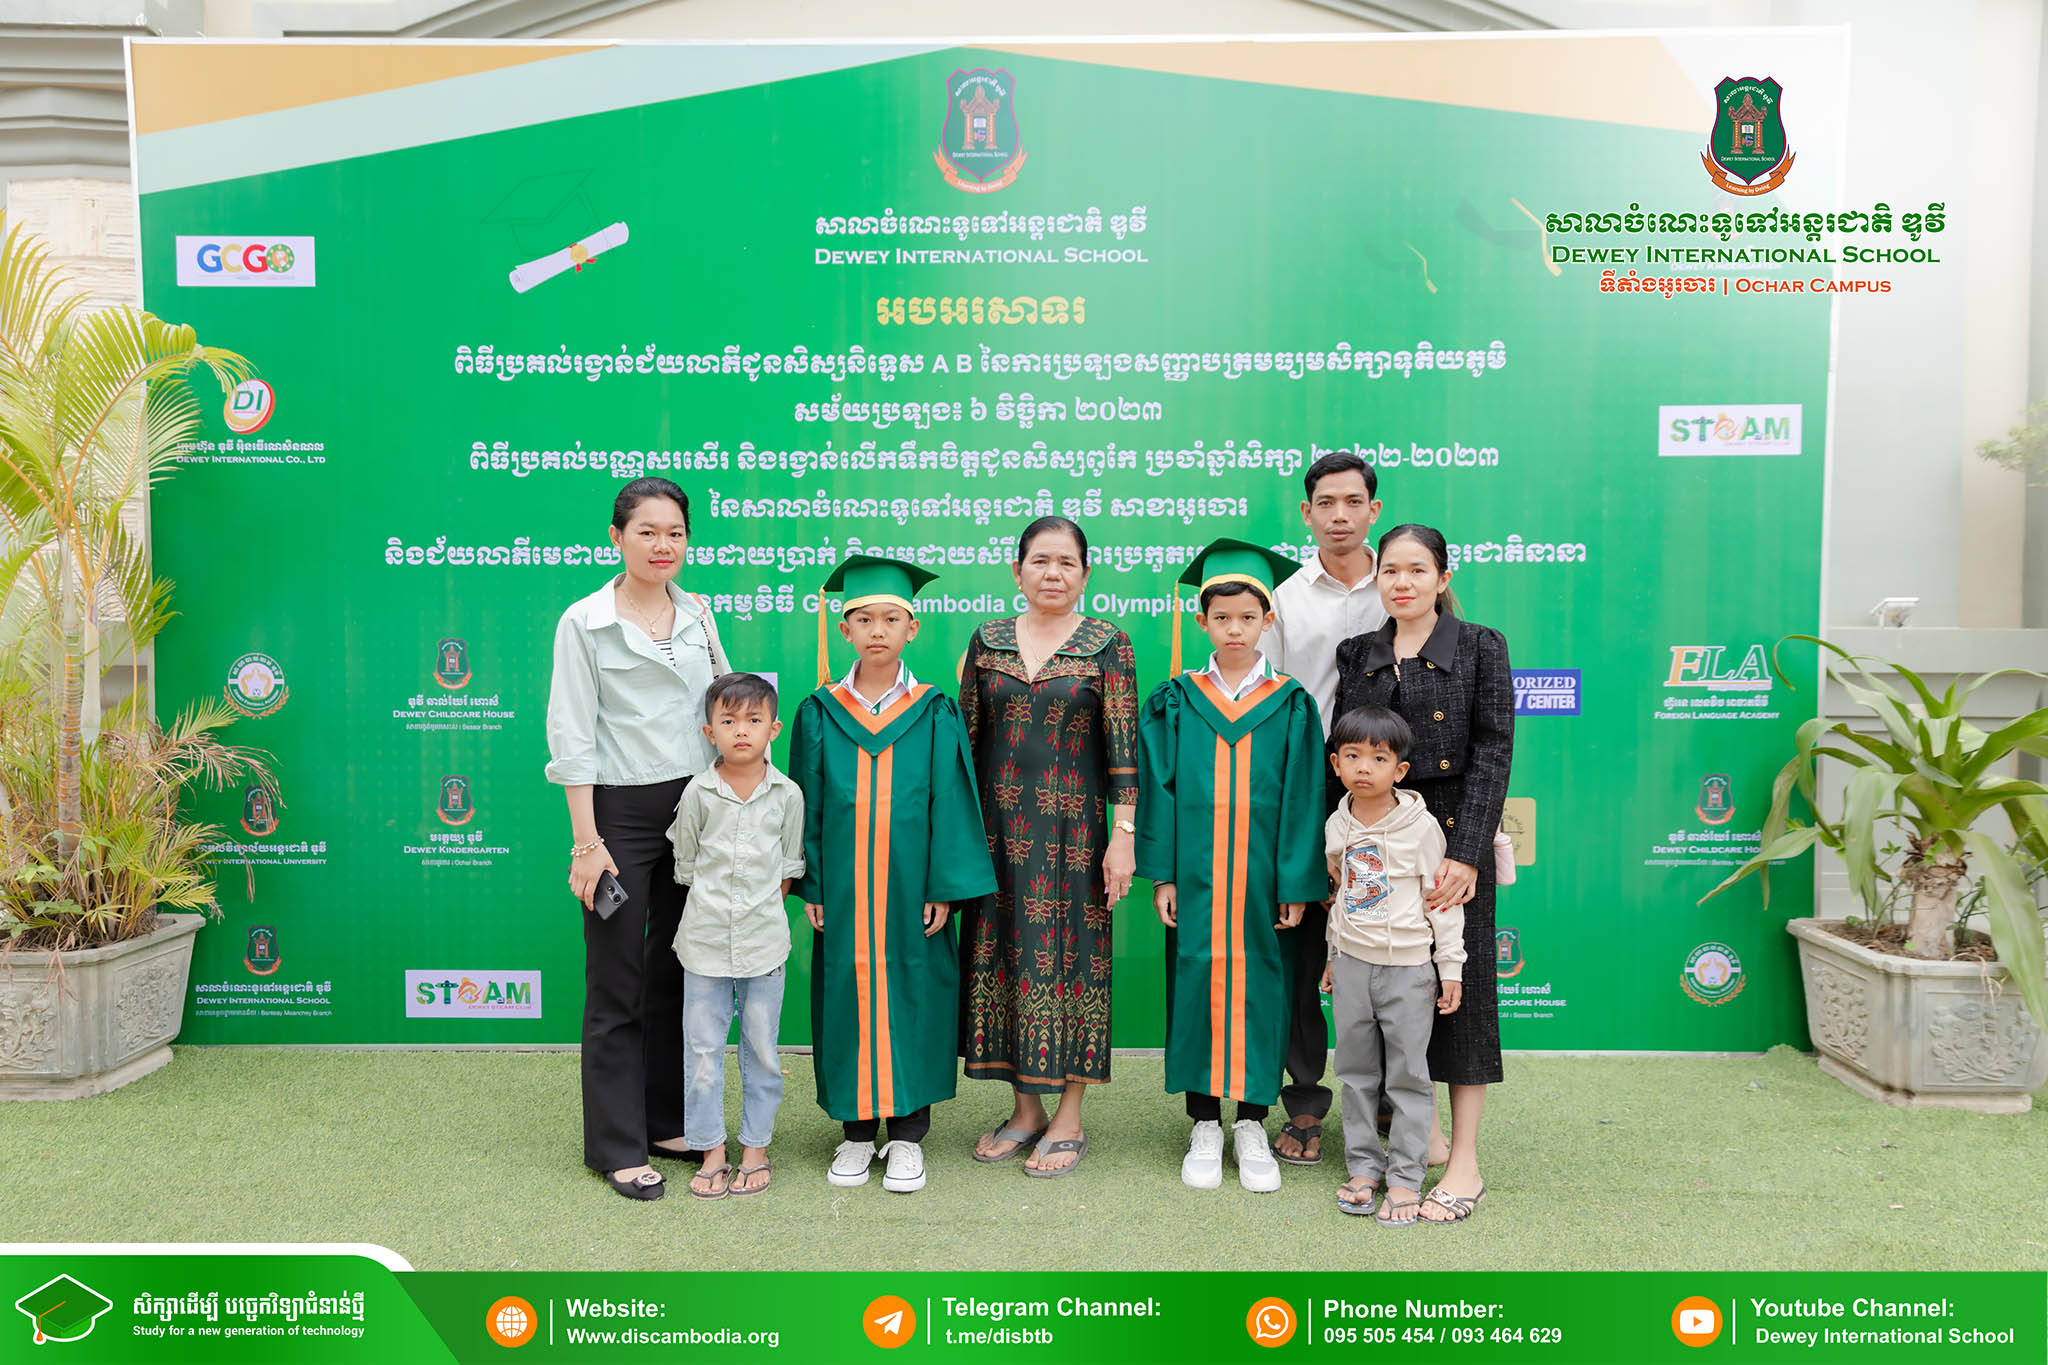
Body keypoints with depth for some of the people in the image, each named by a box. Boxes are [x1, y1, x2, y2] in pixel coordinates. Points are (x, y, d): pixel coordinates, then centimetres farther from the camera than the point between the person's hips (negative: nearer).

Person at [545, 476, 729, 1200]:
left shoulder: (697, 613, 8)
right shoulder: (585, 622, -5)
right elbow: (571, 737, -7)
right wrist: (586, 842, -12)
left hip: (695, 807, 5)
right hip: (621, 812, -5)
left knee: (678, 973, 13)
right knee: (617, 985, 2)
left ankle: (668, 1121, 27)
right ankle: (617, 1146, 14)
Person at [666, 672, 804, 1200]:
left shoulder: (787, 795, -2)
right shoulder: (699, 793, -4)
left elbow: (789, 868, 6)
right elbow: (685, 865, 4)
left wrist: (758, 907, 0)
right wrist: (715, 907, 1)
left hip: (763, 941, 0)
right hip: (705, 940, 0)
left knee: (761, 1050, 9)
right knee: (703, 1049, 6)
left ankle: (756, 1149, 23)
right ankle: (712, 1153, 19)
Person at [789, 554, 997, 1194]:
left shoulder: (935, 715, 0)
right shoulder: (819, 713, 4)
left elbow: (950, 803, -1)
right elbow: (807, 803, 6)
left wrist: (945, 888, -6)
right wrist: (809, 886, 0)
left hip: (910, 890, -1)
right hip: (842, 891, 1)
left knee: (910, 992, 4)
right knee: (848, 995, 6)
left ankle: (908, 1136, 17)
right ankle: (857, 1130, 22)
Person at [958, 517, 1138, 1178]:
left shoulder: (1108, 644, -1)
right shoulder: (987, 640, 7)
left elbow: (1122, 746, -4)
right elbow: (967, 738, 10)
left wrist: (1124, 833, -9)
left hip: (1072, 827, -3)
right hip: (999, 826, 3)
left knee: (1070, 956, 1)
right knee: (1003, 955, 8)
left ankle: (1069, 1118, 14)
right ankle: (1026, 1107, 22)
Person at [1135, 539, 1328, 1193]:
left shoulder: (1291, 707, 1)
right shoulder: (1175, 703, 3)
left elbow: (1301, 798, -1)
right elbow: (1158, 790, 2)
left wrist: (1296, 884, -5)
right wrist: (1162, 873, -4)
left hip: (1262, 880, 0)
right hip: (1195, 876, 1)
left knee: (1258, 984, 5)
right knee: (1196, 980, 4)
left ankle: (1252, 1123, 19)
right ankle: (1205, 1126, 18)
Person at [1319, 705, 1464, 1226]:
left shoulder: (1421, 826, -9)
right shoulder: (1337, 827, 4)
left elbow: (1444, 900, -6)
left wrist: (1451, 966, -7)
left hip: (1408, 967, -4)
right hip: (1352, 965, 4)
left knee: (1409, 1075, 2)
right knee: (1356, 1072, 11)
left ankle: (1405, 1177, 11)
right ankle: (1363, 1167, 22)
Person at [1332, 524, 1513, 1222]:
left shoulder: (1480, 647, 0)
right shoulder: (1356, 654, 10)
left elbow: (1492, 752, -6)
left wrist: (1466, 853, -15)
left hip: (1452, 839, -3)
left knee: (1458, 986, 1)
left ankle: (1464, 1163, 8)